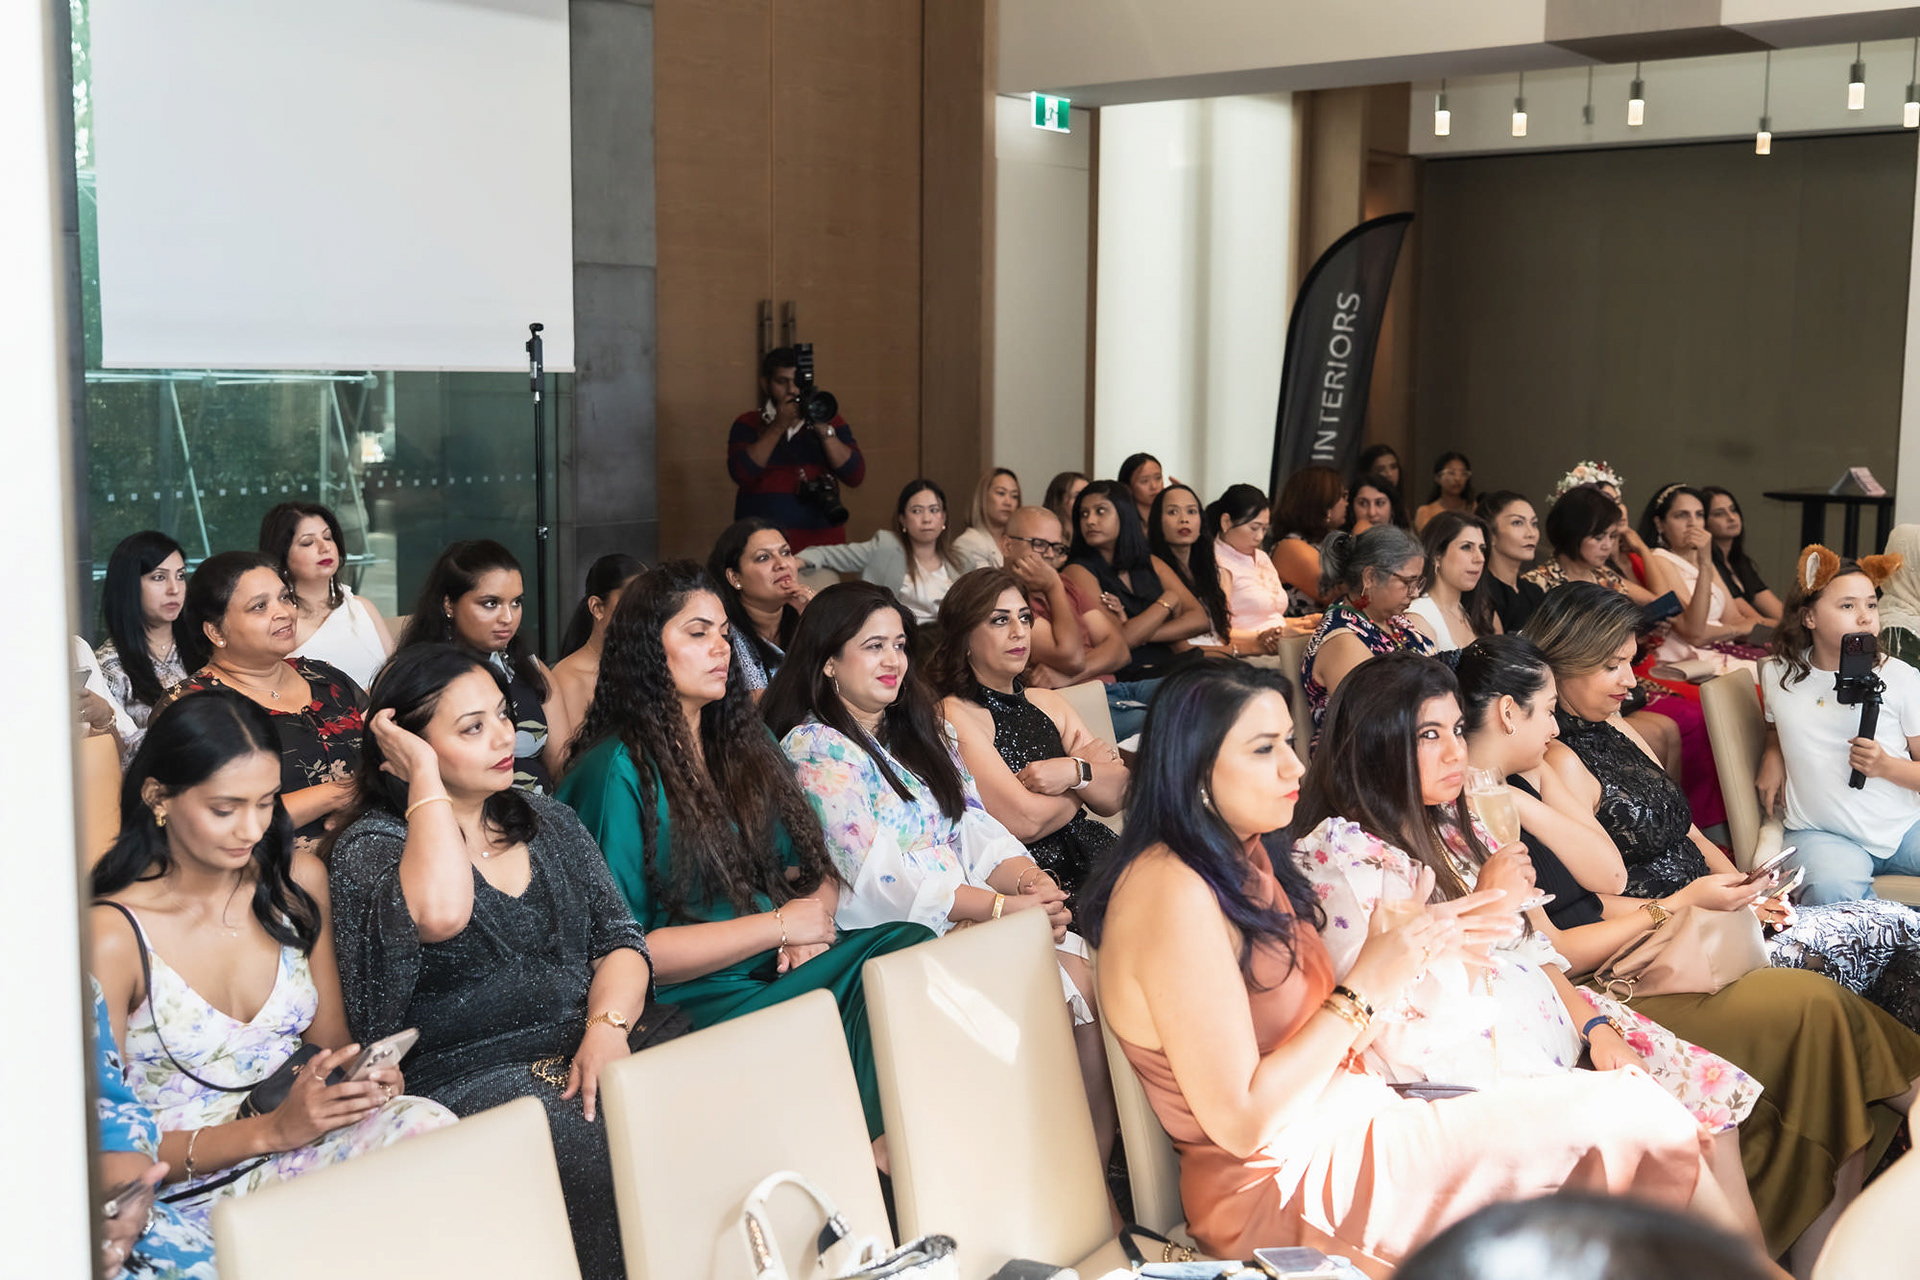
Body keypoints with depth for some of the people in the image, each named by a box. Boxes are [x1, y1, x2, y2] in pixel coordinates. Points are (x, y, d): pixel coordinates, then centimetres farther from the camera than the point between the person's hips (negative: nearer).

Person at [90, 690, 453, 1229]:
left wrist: (368, 1075, -8)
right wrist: (271, 1131, -21)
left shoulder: (298, 881, 7)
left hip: (302, 1148, 6)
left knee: (425, 1124, -29)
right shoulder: (114, 937, -12)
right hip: (187, 1196, -6)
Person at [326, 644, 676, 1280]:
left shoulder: (546, 819, 17)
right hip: (480, 1078, -5)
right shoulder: (369, 848, -2)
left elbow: (619, 937, 11)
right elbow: (440, 913, -26)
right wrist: (426, 777, -14)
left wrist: (608, 1026, -10)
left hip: (599, 1043, 5)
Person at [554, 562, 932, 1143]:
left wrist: (812, 928, -3)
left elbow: (813, 867, 21)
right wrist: (779, 925, -9)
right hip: (696, 1003, -7)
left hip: (781, 969, 7)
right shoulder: (614, 774, -4)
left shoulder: (745, 745, 20)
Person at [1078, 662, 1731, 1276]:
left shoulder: (1244, 861, 8)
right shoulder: (1172, 895, -22)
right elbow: (1239, 1123, -23)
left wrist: (1414, 945, -1)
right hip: (1282, 1192, -9)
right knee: (1626, 1119, -8)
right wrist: (1363, 991, -18)